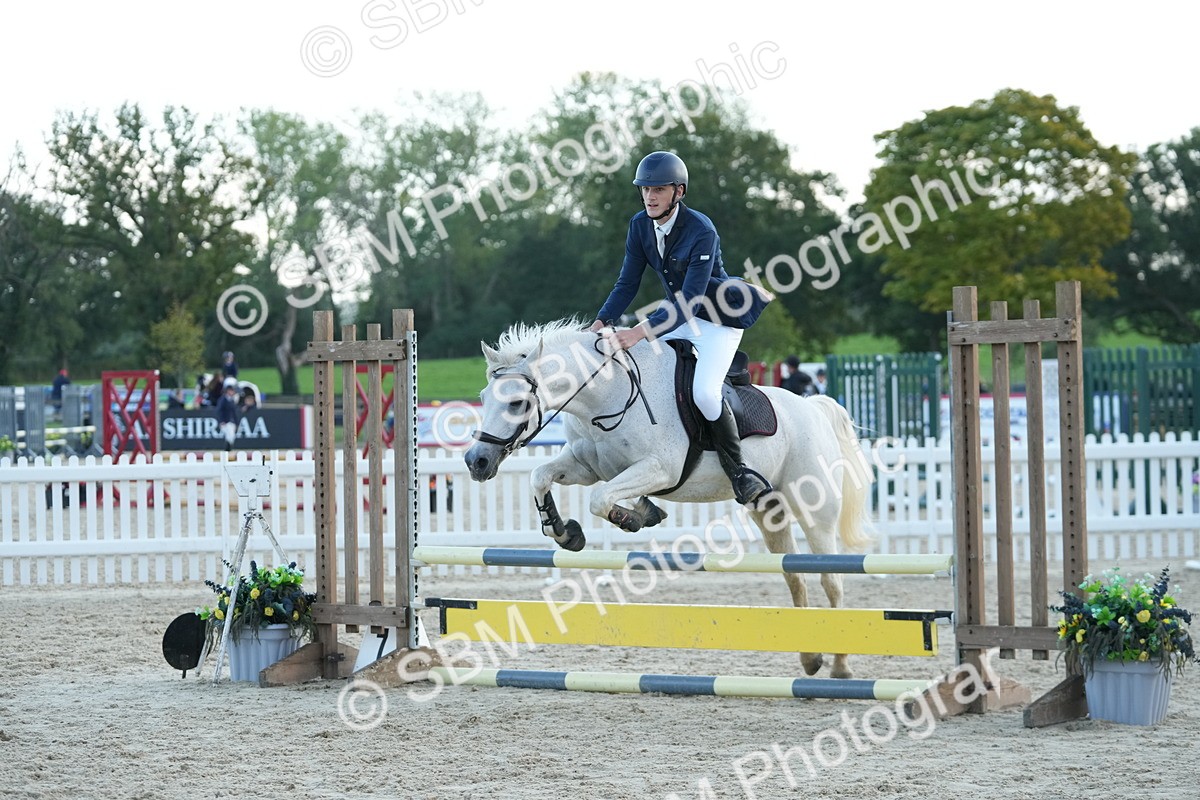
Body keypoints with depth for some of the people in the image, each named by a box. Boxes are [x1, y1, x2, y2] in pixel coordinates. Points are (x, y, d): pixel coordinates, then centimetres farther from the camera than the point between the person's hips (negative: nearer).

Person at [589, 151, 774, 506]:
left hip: (719, 320, -8)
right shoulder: (640, 226, -6)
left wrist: (640, 332, -40)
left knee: (704, 392, -27)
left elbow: (690, 302, -31)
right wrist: (600, 324, -16)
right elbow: (627, 283, 0)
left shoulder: (701, 232, -27)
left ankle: (739, 472, -9)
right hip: (679, 317, 8)